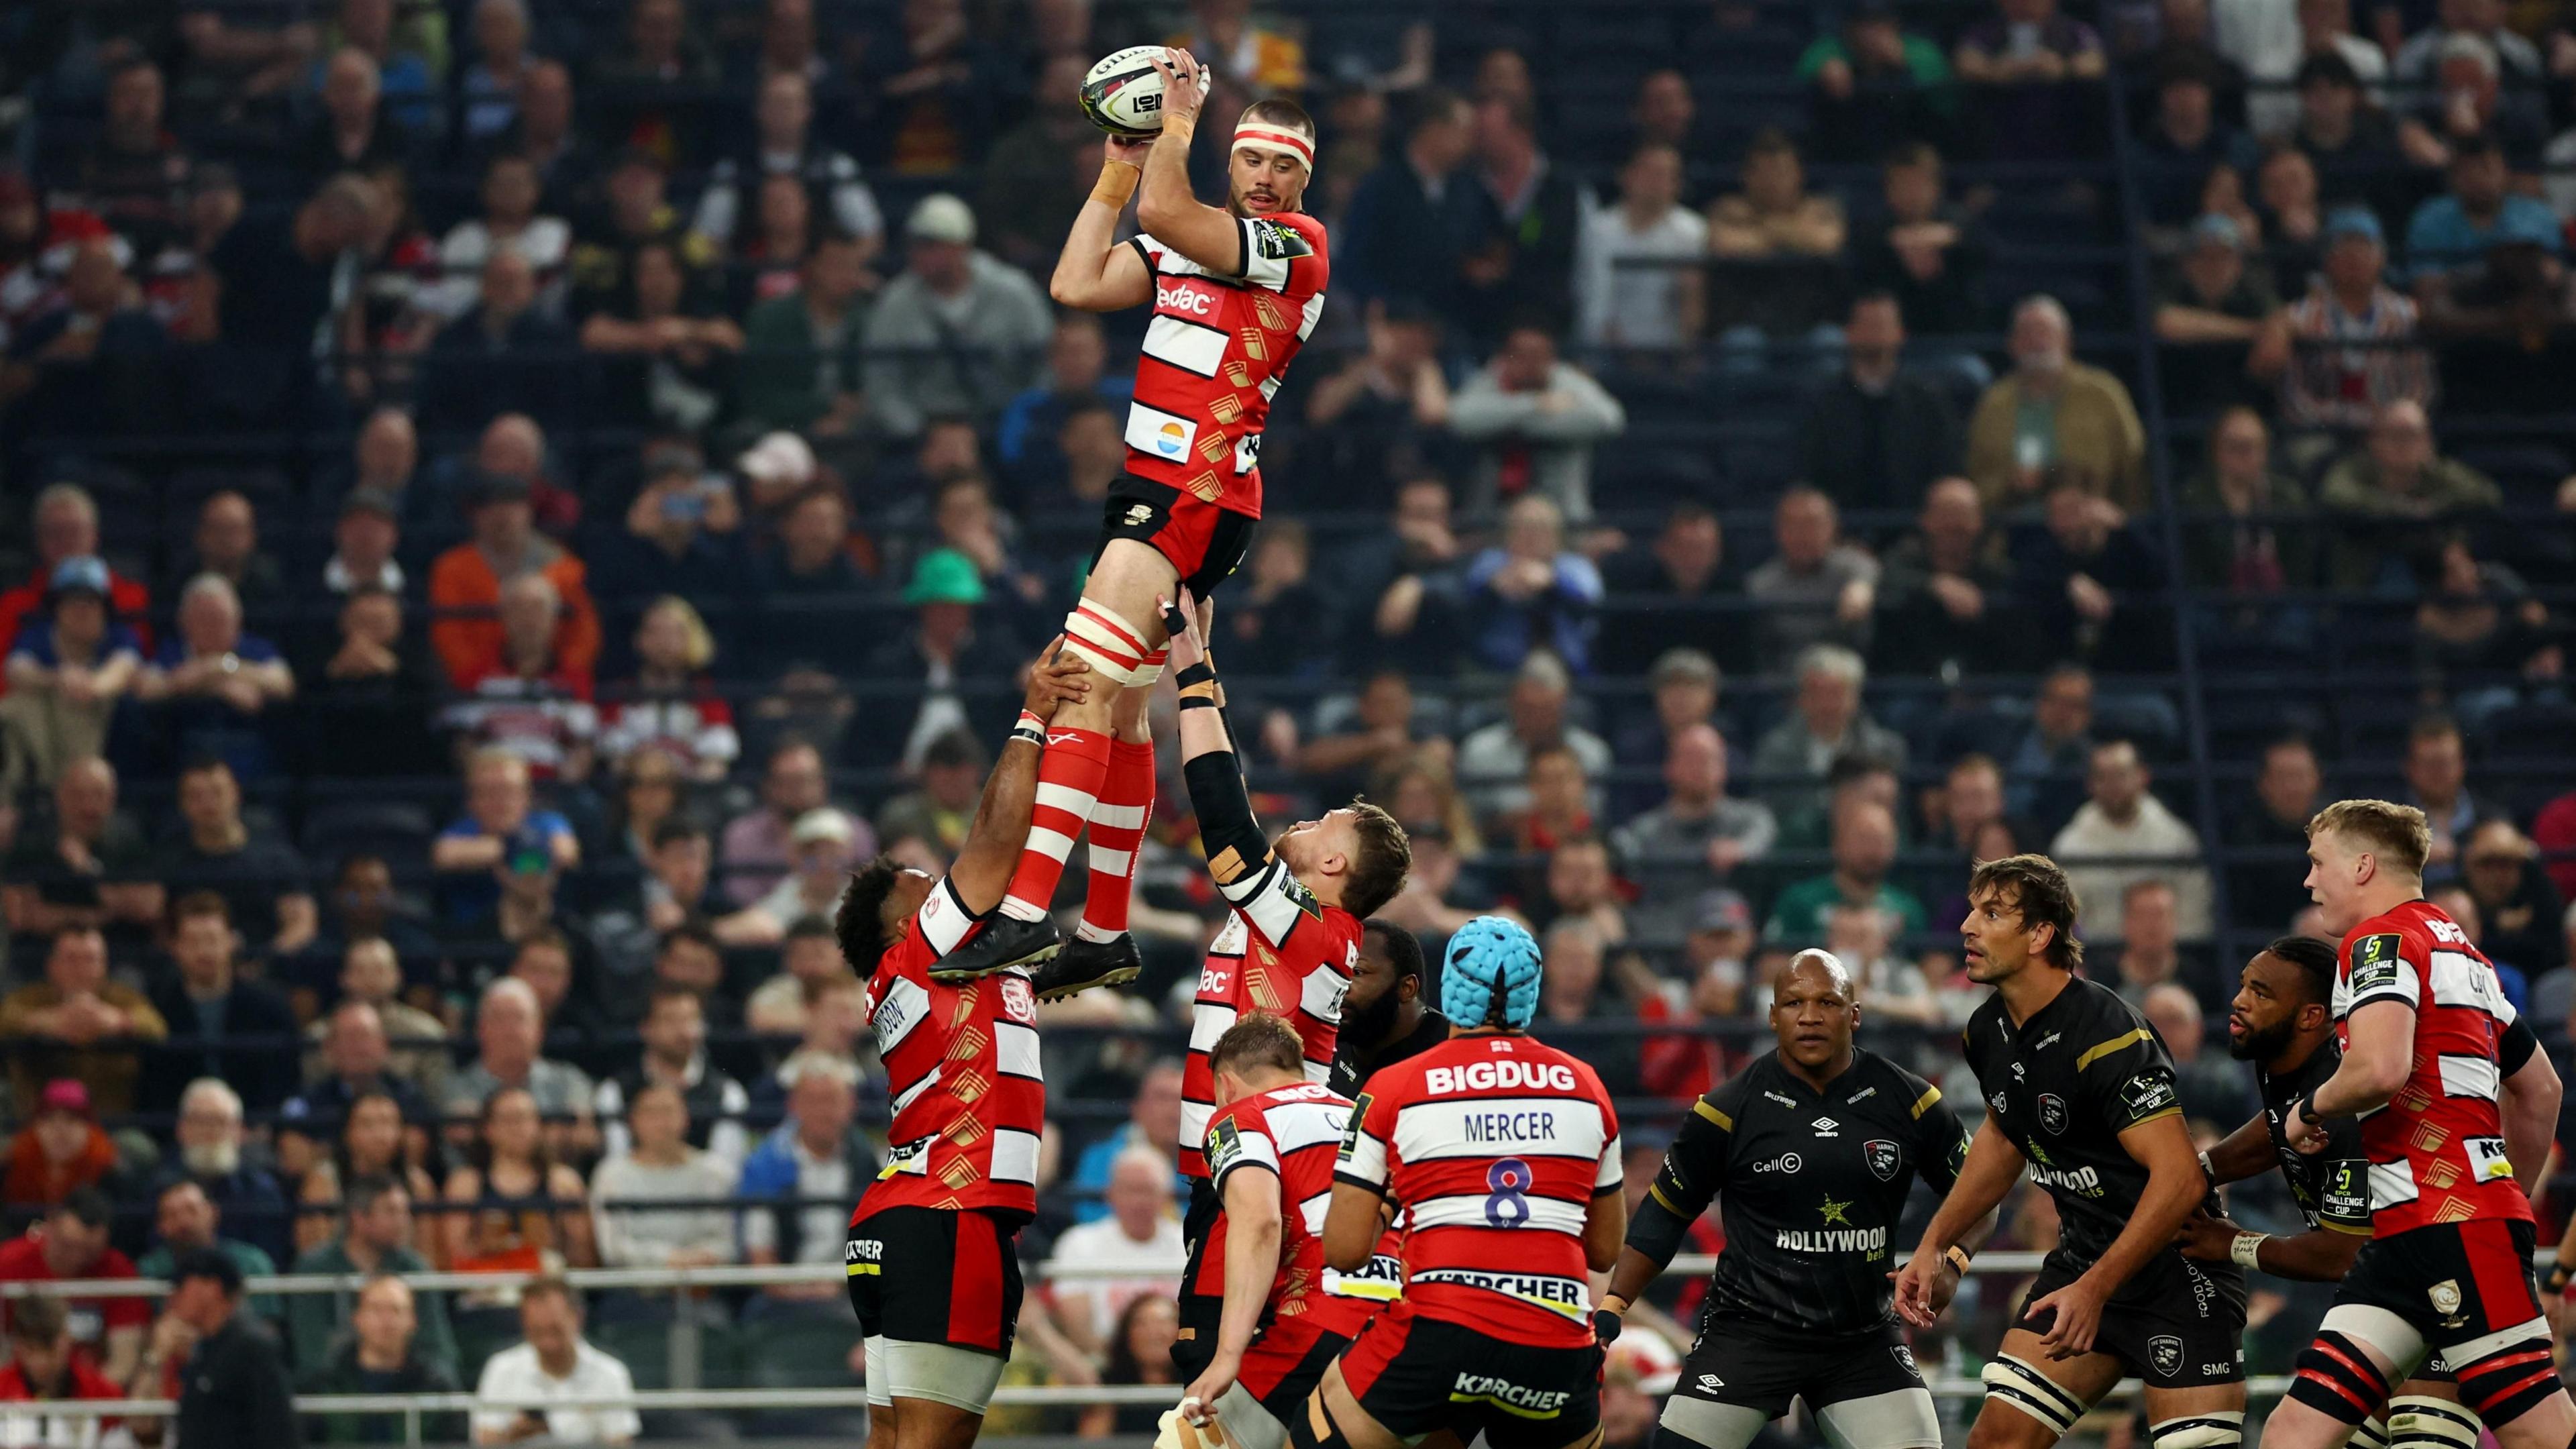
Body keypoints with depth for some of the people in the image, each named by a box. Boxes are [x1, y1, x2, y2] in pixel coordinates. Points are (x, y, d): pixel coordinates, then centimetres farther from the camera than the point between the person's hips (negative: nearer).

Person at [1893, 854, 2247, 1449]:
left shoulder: (2106, 1036, -24)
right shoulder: (1989, 1031, 3)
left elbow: (2179, 1178, -28)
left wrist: (2095, 1289, -29)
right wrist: (1935, 1245, 19)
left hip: (2179, 1271, -8)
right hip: (2081, 1260, 8)